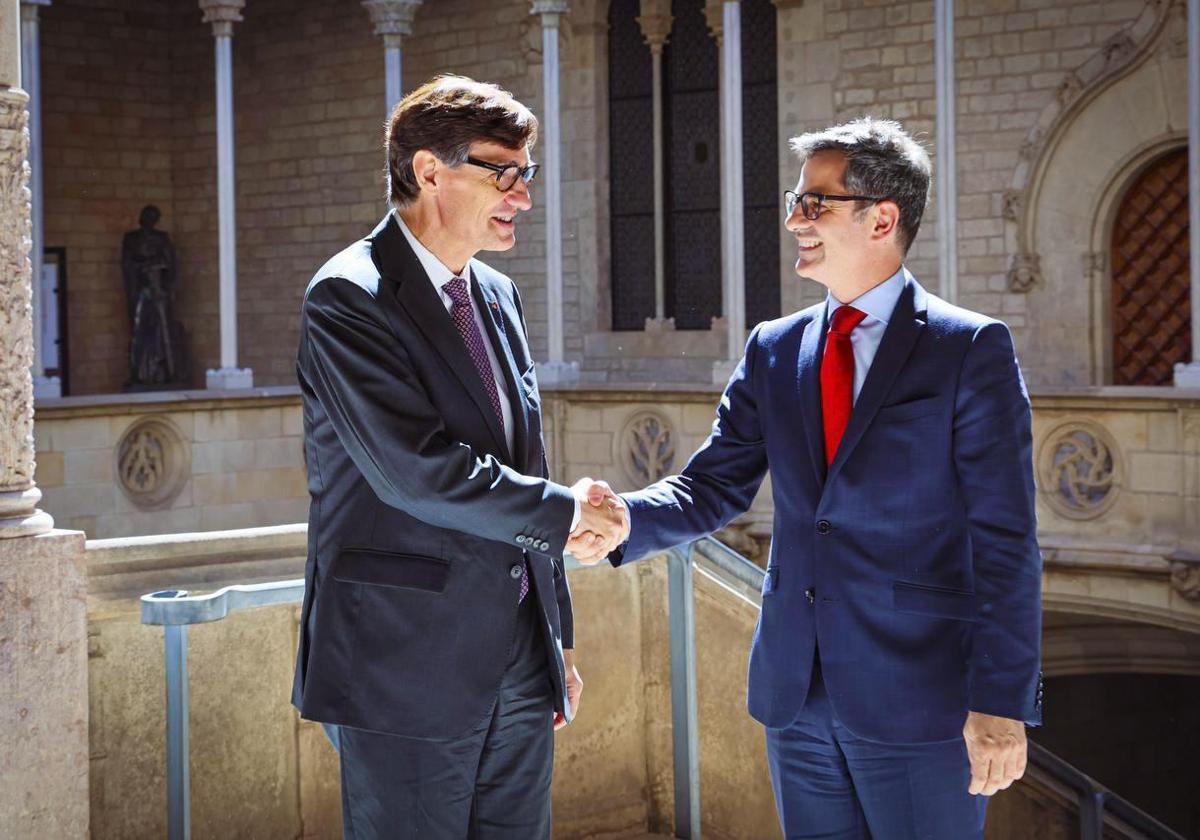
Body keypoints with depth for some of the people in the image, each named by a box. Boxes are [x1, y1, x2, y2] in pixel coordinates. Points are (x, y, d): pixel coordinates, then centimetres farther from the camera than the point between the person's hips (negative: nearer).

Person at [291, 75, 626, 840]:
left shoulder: (498, 296, 14)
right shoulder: (349, 300, -12)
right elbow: (417, 469, -22)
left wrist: (560, 642, 19)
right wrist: (562, 512, -9)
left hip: (518, 662, 7)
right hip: (406, 668, -7)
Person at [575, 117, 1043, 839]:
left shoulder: (972, 350, -6)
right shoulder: (775, 351, 10)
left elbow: (1005, 541, -10)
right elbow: (713, 489, 7)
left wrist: (1002, 702, -15)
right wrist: (624, 522, -14)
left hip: (920, 699, -5)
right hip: (795, 694, 5)